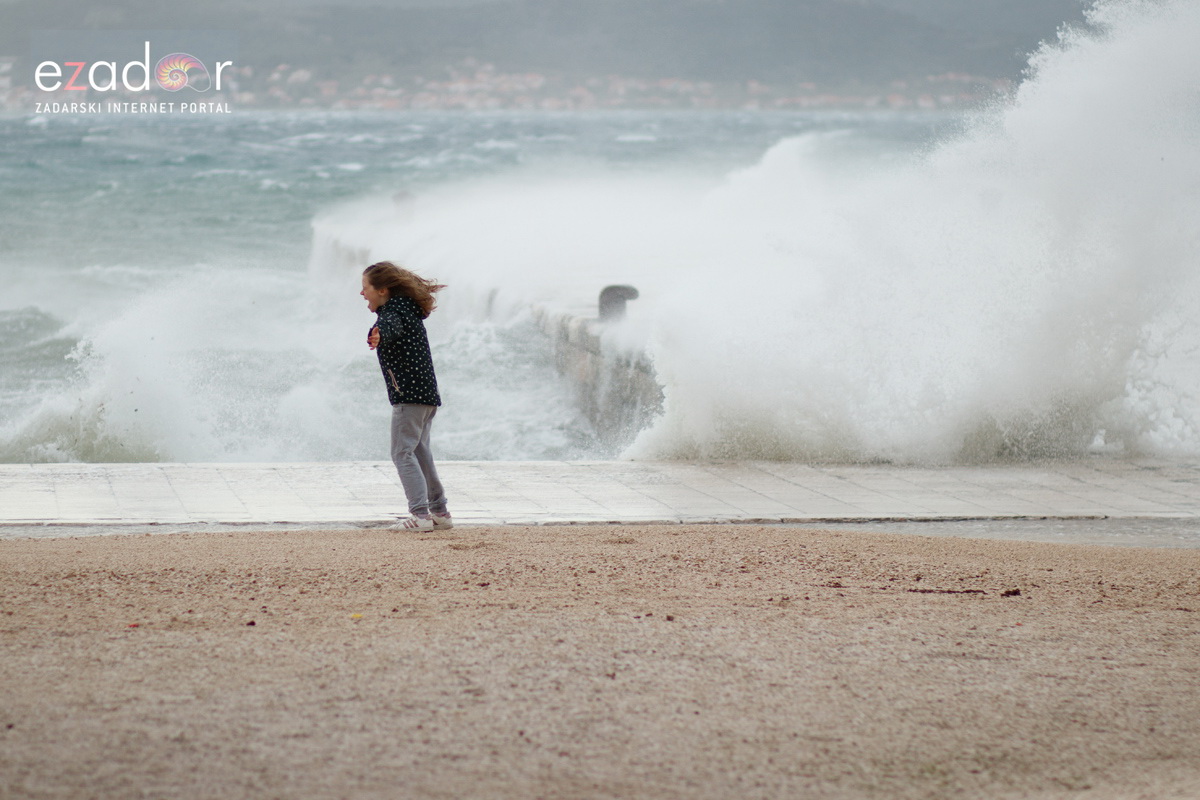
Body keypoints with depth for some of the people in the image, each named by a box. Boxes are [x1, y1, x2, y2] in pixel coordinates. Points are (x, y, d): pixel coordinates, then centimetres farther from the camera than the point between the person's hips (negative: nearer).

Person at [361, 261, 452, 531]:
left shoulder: (393, 313, -15)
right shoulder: (408, 308, 16)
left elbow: (390, 328, -42)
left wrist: (378, 336, -64)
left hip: (408, 393, -10)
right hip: (427, 394, 10)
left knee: (402, 453, -9)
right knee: (420, 451, 19)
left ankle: (420, 514, -17)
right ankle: (439, 511, 24)